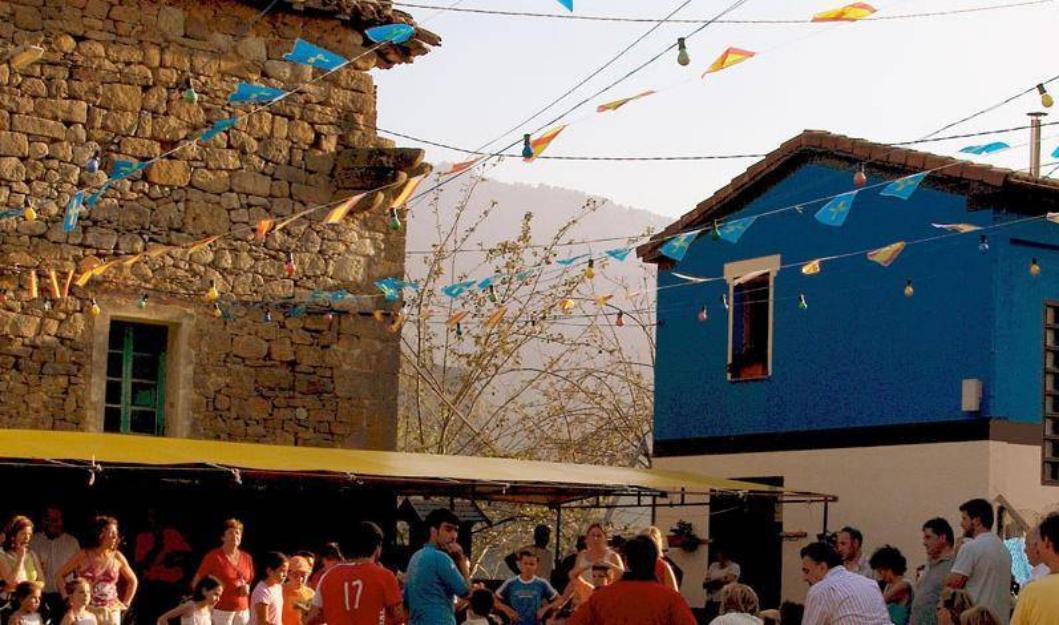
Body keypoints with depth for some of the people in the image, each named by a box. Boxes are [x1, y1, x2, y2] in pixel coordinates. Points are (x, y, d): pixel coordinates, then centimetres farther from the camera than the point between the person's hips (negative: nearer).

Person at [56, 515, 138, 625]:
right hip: (87, 611, -2)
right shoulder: (84, 555, -2)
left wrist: (126, 603, 12)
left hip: (111, 612, 2)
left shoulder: (117, 557, 5)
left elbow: (133, 581, 18)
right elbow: (59, 575, 5)